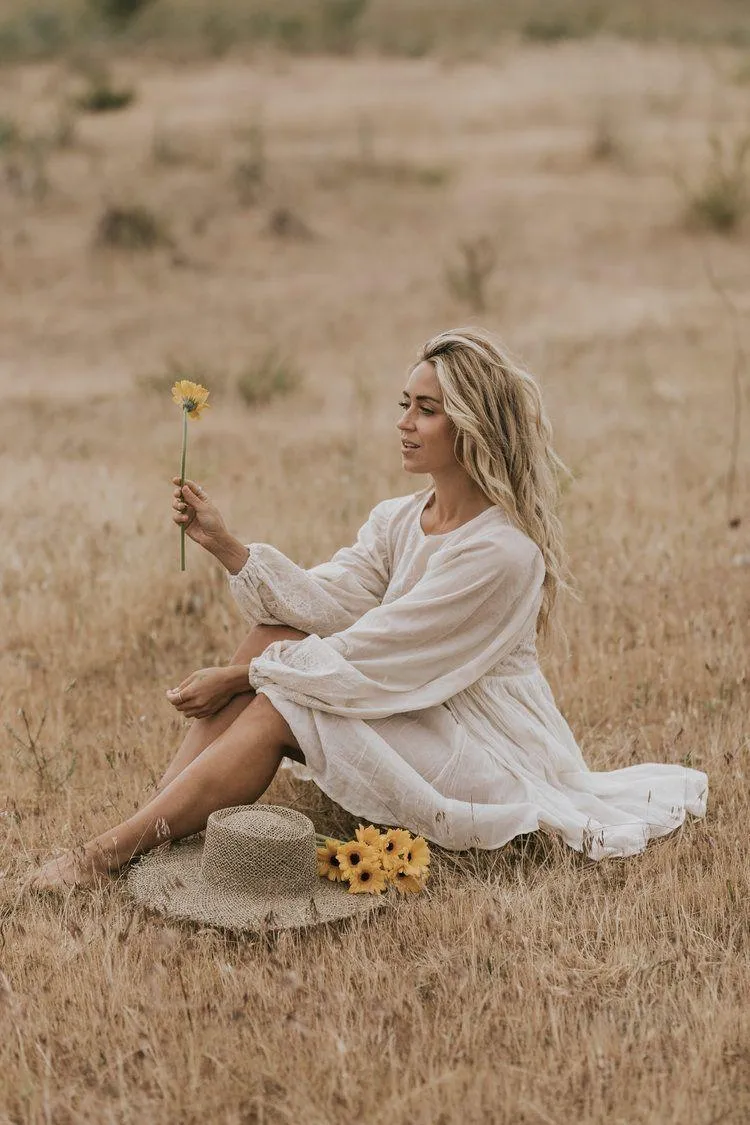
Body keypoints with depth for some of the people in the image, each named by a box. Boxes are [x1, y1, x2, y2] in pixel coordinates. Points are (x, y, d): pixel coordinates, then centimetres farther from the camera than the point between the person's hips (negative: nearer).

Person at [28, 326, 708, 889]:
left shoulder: (502, 551, -24)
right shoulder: (398, 520, 4)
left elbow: (368, 655, -23)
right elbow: (326, 601, -8)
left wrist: (238, 678, -19)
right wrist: (225, 545, -19)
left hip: (491, 757, -8)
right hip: (421, 720, 8)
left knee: (276, 707, -21)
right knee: (274, 637, -10)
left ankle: (116, 850, -16)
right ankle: (155, 823, -15)